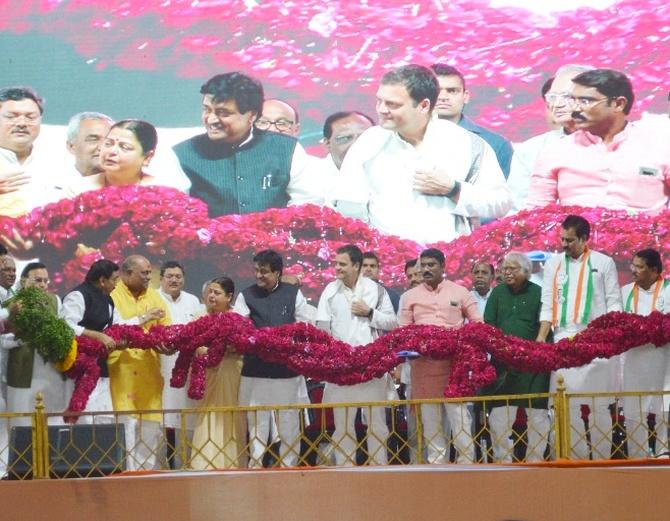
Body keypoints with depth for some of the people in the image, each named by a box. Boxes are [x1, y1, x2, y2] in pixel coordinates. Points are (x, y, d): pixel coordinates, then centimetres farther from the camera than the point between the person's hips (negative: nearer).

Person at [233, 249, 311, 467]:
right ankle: (255, 467, 8)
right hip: (255, 370, 0)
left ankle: (289, 467, 13)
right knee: (257, 423, 3)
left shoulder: (293, 294, 7)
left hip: (288, 369, 0)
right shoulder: (246, 296, 5)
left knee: (289, 423, 6)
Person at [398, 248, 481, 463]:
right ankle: (437, 462, 7)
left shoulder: (460, 292, 9)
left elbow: (477, 324, 9)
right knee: (429, 416, 3)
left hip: (455, 363, -2)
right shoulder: (409, 297, 13)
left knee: (459, 412, -5)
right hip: (423, 363, 2)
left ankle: (466, 461, -2)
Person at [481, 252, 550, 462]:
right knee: (499, 413, -1)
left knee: (537, 412, 0)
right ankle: (503, 457, 6)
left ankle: (535, 457, 8)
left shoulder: (538, 293, 2)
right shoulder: (497, 293, 12)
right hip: (502, 362, 2)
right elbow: (488, 325, 9)